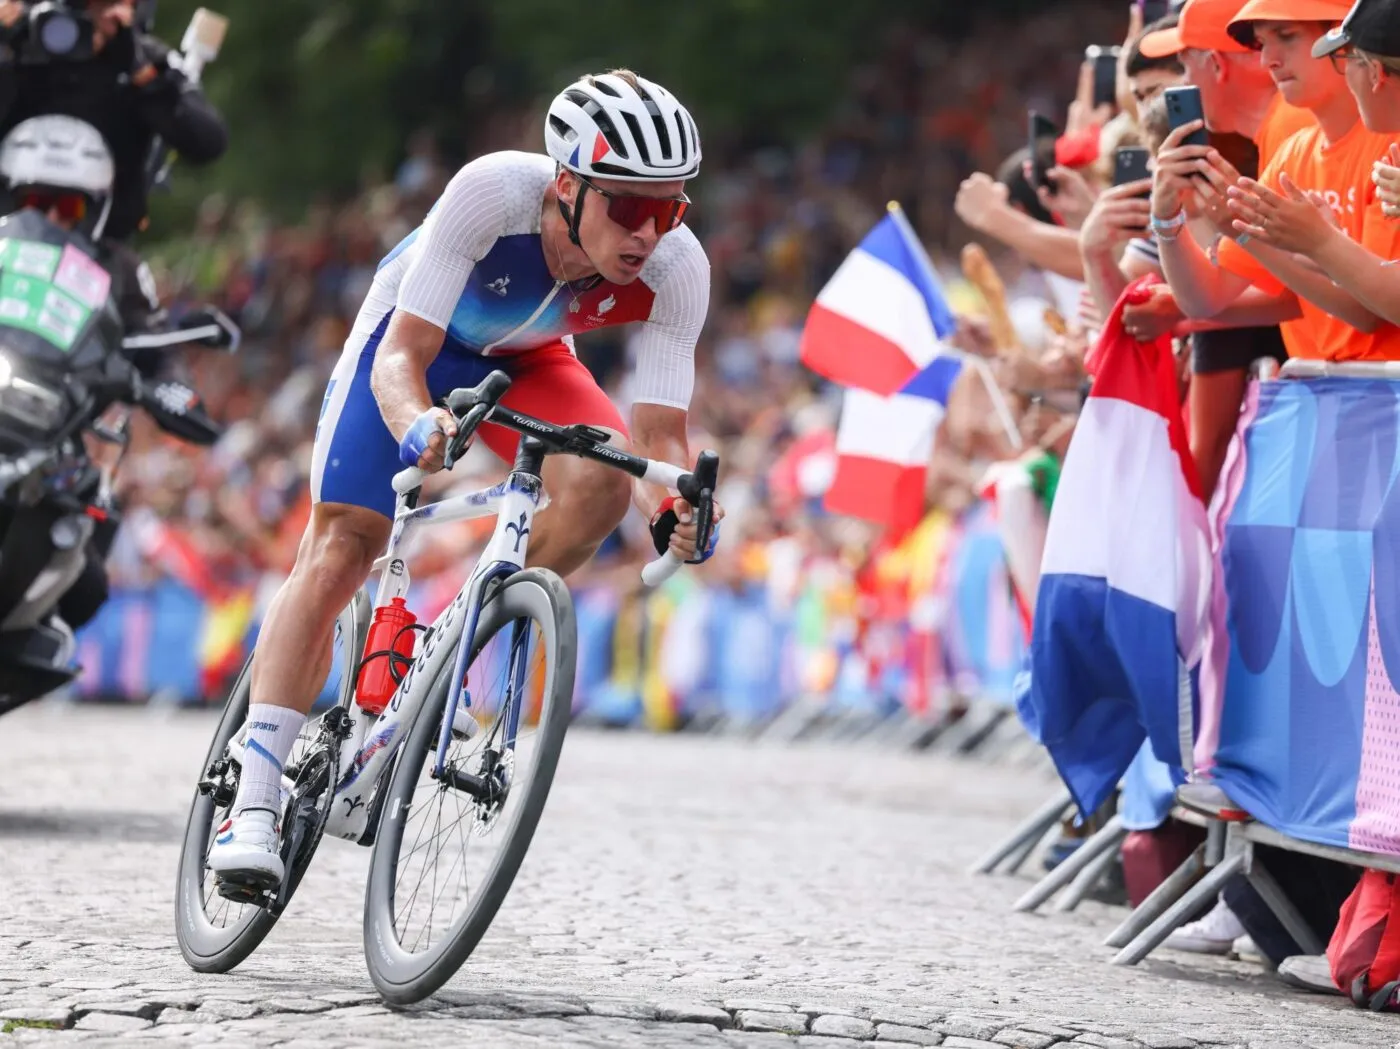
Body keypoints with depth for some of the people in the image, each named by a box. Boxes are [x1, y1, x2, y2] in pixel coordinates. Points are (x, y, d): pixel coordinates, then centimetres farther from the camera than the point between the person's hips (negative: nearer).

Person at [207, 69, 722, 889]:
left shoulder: (676, 268, -30)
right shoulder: (494, 191, -39)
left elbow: (658, 431, -28)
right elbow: (401, 357, -36)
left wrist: (675, 506, -49)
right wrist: (417, 425, -58)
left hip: (526, 361, 3)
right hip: (420, 336, -2)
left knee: (601, 483, -27)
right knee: (338, 552, -13)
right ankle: (254, 806, -13)